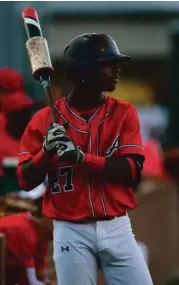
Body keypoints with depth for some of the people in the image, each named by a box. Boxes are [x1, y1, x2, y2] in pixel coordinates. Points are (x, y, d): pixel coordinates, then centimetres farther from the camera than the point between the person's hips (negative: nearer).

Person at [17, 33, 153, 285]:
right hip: (71, 233, -1)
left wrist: (81, 157, -19)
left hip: (117, 229, 1)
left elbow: (133, 172, -8)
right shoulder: (46, 119, 1)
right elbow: (26, 181, 1)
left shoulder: (124, 113, 4)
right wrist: (47, 151, -18)